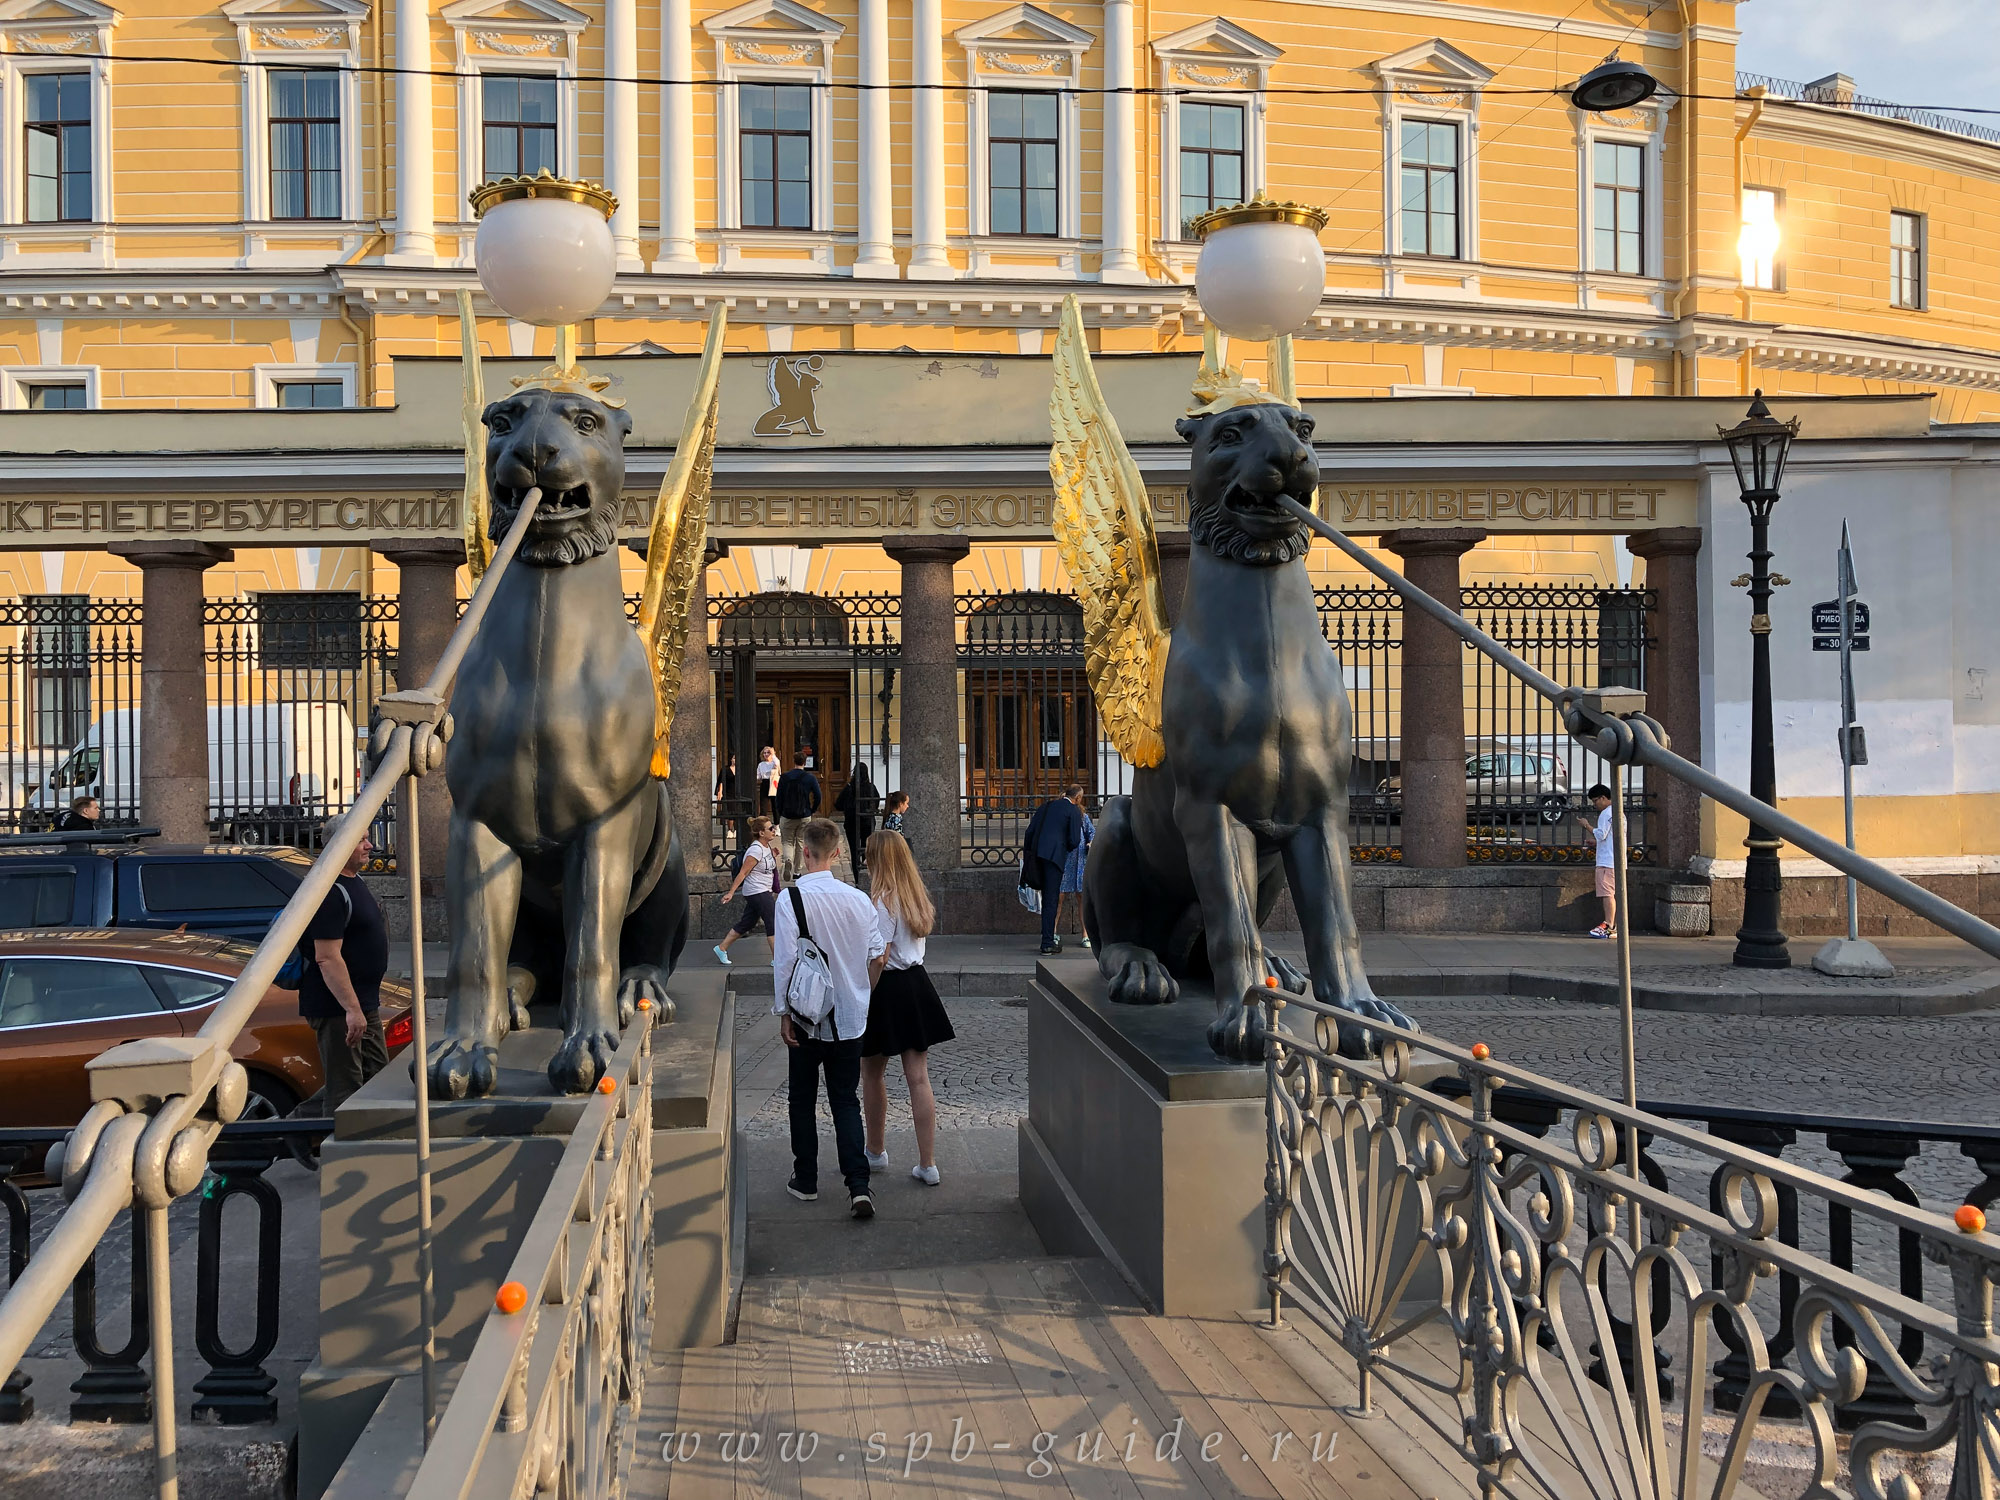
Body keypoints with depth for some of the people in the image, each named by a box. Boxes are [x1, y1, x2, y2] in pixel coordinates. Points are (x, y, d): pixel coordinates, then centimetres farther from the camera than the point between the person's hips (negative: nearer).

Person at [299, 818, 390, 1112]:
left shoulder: (355, 881, 12)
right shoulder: (331, 892, -21)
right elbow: (327, 958, -26)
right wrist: (352, 1008, -29)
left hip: (365, 1003, 11)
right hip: (338, 1008, -11)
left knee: (377, 1074, 18)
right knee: (345, 1088, -6)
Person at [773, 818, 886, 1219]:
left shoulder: (791, 899, -15)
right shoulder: (859, 899, -4)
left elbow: (785, 960, -15)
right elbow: (877, 956, 2)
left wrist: (783, 1012, -6)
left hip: (807, 1019, -3)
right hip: (851, 1019, 3)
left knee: (802, 1100, 14)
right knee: (847, 1101, 9)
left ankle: (805, 1180, 23)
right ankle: (858, 1185, -2)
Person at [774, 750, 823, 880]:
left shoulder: (784, 777, -3)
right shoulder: (811, 778, -4)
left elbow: (778, 798, -2)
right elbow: (818, 797, -7)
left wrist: (780, 814, 9)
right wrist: (812, 811, 8)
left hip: (787, 816, 0)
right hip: (804, 816, 1)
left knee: (787, 842, 8)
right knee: (800, 843, 12)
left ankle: (788, 859, -23)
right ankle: (796, 872, 16)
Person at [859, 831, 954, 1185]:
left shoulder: (882, 902, -16)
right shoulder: (917, 897, 7)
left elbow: (878, 959, -19)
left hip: (887, 990, -7)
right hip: (917, 985, 7)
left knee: (872, 1074, 14)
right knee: (918, 1077, 5)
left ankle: (876, 1152, 29)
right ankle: (928, 1165, 4)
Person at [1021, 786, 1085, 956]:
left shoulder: (1046, 806, 18)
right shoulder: (1074, 811, 0)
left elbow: (1030, 831, 14)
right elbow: (1074, 840, -6)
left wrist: (1027, 856, 19)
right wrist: (1066, 849, 17)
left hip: (1037, 853, 6)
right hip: (1055, 855, -6)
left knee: (1047, 898, 18)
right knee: (1051, 900, -2)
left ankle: (1049, 937, 23)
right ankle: (1048, 943, -3)